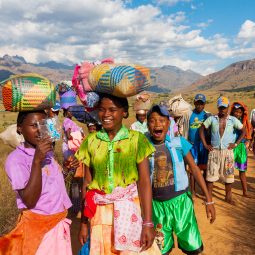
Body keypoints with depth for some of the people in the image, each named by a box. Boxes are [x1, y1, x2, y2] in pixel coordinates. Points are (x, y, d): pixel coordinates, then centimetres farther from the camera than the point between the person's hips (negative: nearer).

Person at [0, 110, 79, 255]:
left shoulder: (48, 152, 5)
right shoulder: (16, 159, -18)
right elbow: (29, 201, -25)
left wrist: (66, 168, -2)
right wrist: (37, 160, -31)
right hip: (39, 227, -7)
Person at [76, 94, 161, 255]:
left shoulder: (136, 139, -5)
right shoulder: (90, 141, 2)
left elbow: (145, 181, -8)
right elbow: (87, 183, 4)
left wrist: (148, 223, -13)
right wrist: (84, 223, 6)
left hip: (129, 211, -2)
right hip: (100, 214, 2)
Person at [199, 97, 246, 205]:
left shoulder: (233, 120, 3)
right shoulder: (212, 119, 1)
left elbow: (244, 130, 11)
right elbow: (201, 129, 6)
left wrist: (236, 144, 1)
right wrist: (205, 145, 0)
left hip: (227, 151, 1)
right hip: (214, 151, -1)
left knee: (228, 175, 8)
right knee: (210, 175, 1)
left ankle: (228, 197, 25)